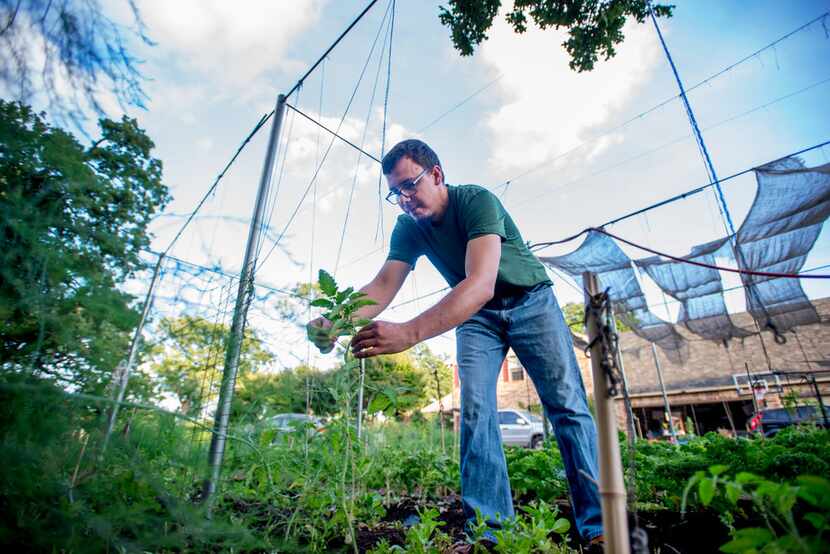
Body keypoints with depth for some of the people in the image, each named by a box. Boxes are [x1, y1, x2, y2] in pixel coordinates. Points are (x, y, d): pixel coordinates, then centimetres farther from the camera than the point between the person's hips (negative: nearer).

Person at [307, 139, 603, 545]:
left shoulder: (477, 200, -29)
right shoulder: (408, 229, -10)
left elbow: (482, 283, -44)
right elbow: (383, 286, -19)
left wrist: (409, 332, -57)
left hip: (530, 301, -4)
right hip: (476, 314, 4)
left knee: (567, 405, -8)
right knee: (475, 411, -8)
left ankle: (598, 528, 1)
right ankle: (488, 527, -2)